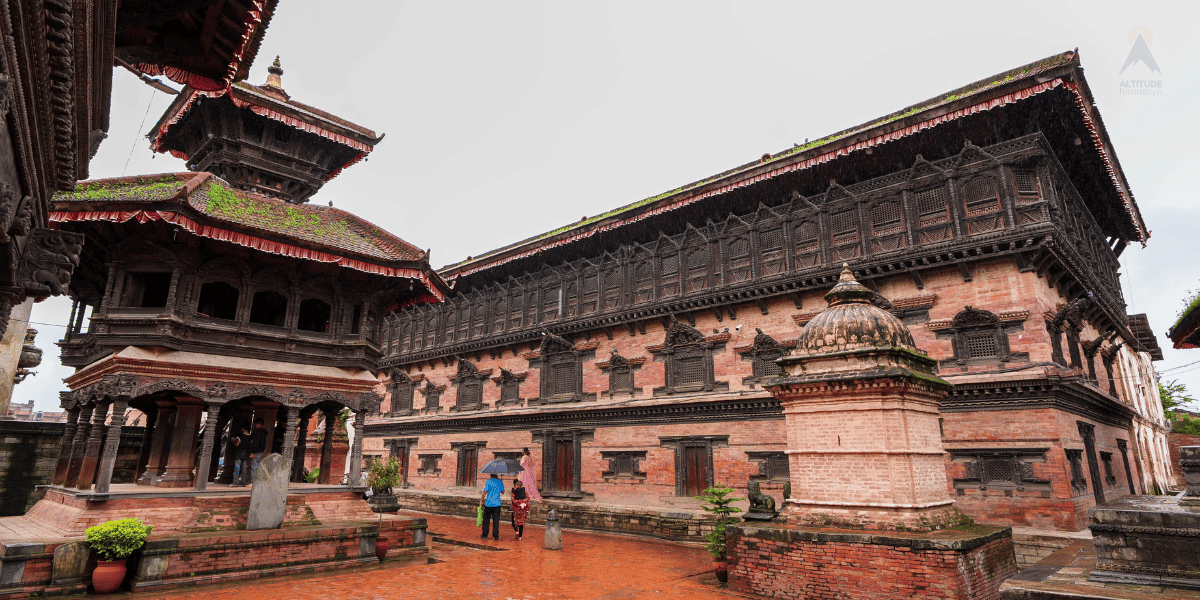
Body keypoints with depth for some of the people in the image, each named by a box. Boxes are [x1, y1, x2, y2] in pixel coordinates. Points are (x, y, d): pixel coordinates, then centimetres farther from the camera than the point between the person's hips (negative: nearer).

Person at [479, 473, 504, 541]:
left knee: (486, 519, 12)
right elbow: (502, 492, 16)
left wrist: (481, 501, -1)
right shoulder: (500, 482, 2)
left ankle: (485, 534, 19)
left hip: (489, 503, -2)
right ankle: (496, 536, 2)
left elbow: (485, 492, -11)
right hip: (497, 504, 3)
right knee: (496, 520, 4)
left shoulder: (488, 482, -9)